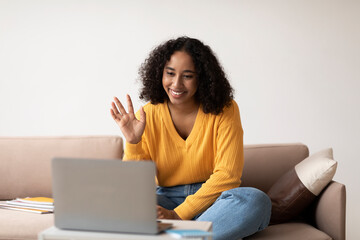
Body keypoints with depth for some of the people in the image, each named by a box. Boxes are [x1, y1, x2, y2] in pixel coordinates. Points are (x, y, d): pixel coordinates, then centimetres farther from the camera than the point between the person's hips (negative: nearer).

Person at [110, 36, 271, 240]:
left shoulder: (224, 111, -5)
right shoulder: (147, 116, -1)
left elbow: (227, 175, -12)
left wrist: (179, 214, -20)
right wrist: (133, 143, -19)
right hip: (166, 199, 2)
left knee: (255, 201, -33)